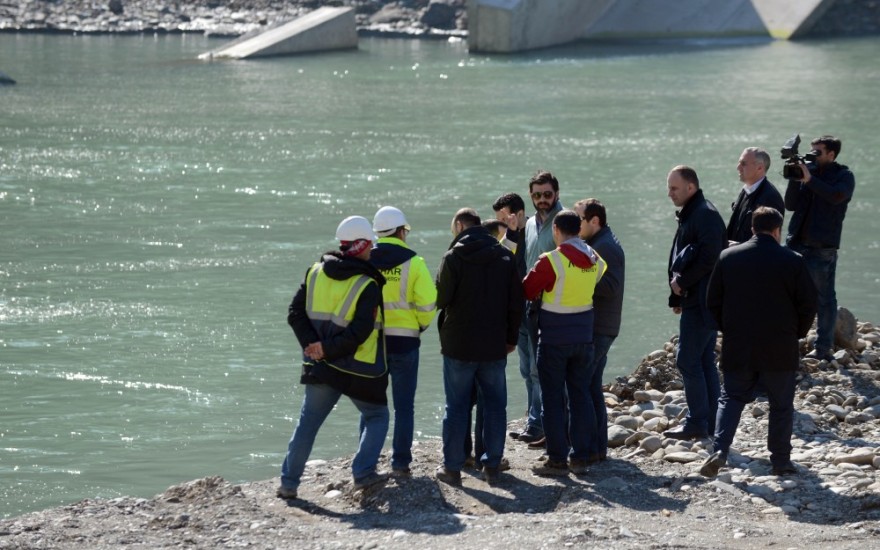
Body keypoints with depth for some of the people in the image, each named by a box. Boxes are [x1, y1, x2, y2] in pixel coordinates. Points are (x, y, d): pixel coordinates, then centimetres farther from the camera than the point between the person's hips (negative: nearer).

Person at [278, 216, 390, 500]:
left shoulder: (315, 272, 3)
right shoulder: (367, 285, -13)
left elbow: (295, 314, 0)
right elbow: (360, 332, -21)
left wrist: (312, 344, -6)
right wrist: (328, 348, -15)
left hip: (320, 367, 4)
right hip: (358, 370, -4)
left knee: (308, 423, 13)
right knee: (376, 416, 16)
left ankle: (289, 482, 14)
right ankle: (364, 472, 1)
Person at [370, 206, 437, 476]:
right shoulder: (412, 262, -8)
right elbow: (428, 303, -11)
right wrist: (420, 325, 8)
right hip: (404, 340, -2)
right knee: (404, 405, 7)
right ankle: (400, 462, 7)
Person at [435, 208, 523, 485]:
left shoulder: (454, 257, -11)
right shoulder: (505, 257, 2)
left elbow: (441, 298, -11)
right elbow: (516, 303, 5)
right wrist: (511, 337, 14)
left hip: (459, 345, -3)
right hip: (494, 346, 3)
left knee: (456, 406, 4)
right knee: (495, 405, 11)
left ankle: (452, 467, 6)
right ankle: (492, 465, 12)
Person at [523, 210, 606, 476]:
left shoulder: (551, 261, -17)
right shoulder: (594, 260, 0)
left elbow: (526, 291, -10)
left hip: (555, 338, -5)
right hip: (584, 334, 5)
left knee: (553, 397, 3)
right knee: (581, 395, 12)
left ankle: (557, 459, 3)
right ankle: (580, 457, 14)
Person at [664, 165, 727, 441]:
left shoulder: (705, 215, -16)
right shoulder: (690, 214, 16)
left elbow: (708, 259, -25)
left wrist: (682, 283, -15)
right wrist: (677, 294, 15)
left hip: (701, 302, -10)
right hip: (695, 301, 10)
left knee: (688, 359, -7)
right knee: (704, 361, 13)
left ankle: (697, 423, -3)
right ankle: (711, 422, 18)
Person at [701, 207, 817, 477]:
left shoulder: (727, 258, -1)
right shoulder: (793, 261, -8)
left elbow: (713, 301, 5)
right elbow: (808, 304, -4)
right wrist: (797, 333, 12)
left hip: (738, 347, 2)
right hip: (780, 349, -2)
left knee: (731, 398, 11)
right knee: (781, 404, 11)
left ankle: (720, 450, -8)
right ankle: (780, 460, 16)